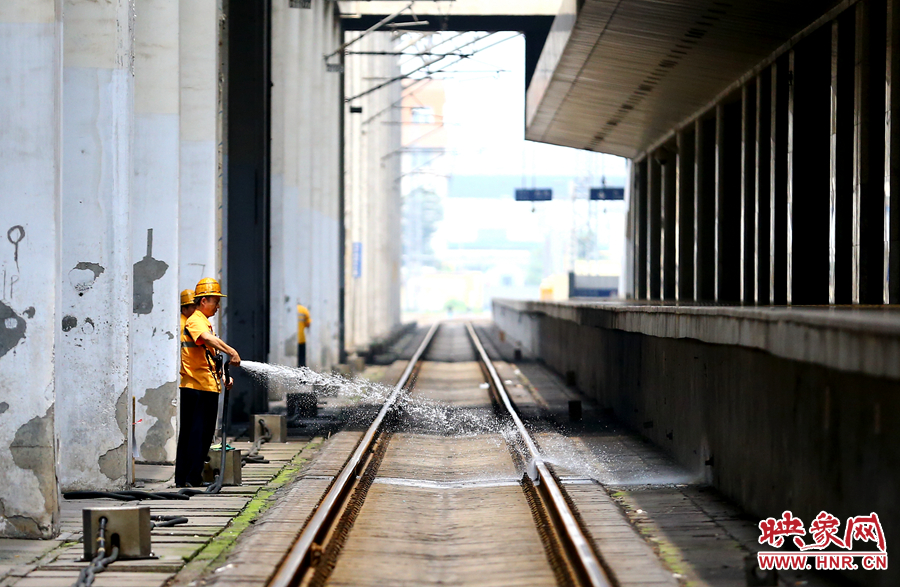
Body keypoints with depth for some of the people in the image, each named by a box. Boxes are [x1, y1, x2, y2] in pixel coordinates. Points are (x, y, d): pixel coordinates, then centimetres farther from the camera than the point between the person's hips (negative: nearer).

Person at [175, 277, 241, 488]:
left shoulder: (206, 323, 21)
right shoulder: (194, 321, -11)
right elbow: (208, 339, -32)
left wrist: (224, 374, 18)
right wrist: (231, 352, -45)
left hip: (209, 387, 10)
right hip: (195, 387, -10)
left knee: (205, 433, 12)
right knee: (195, 433, -8)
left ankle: (194, 477, 16)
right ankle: (187, 478, -7)